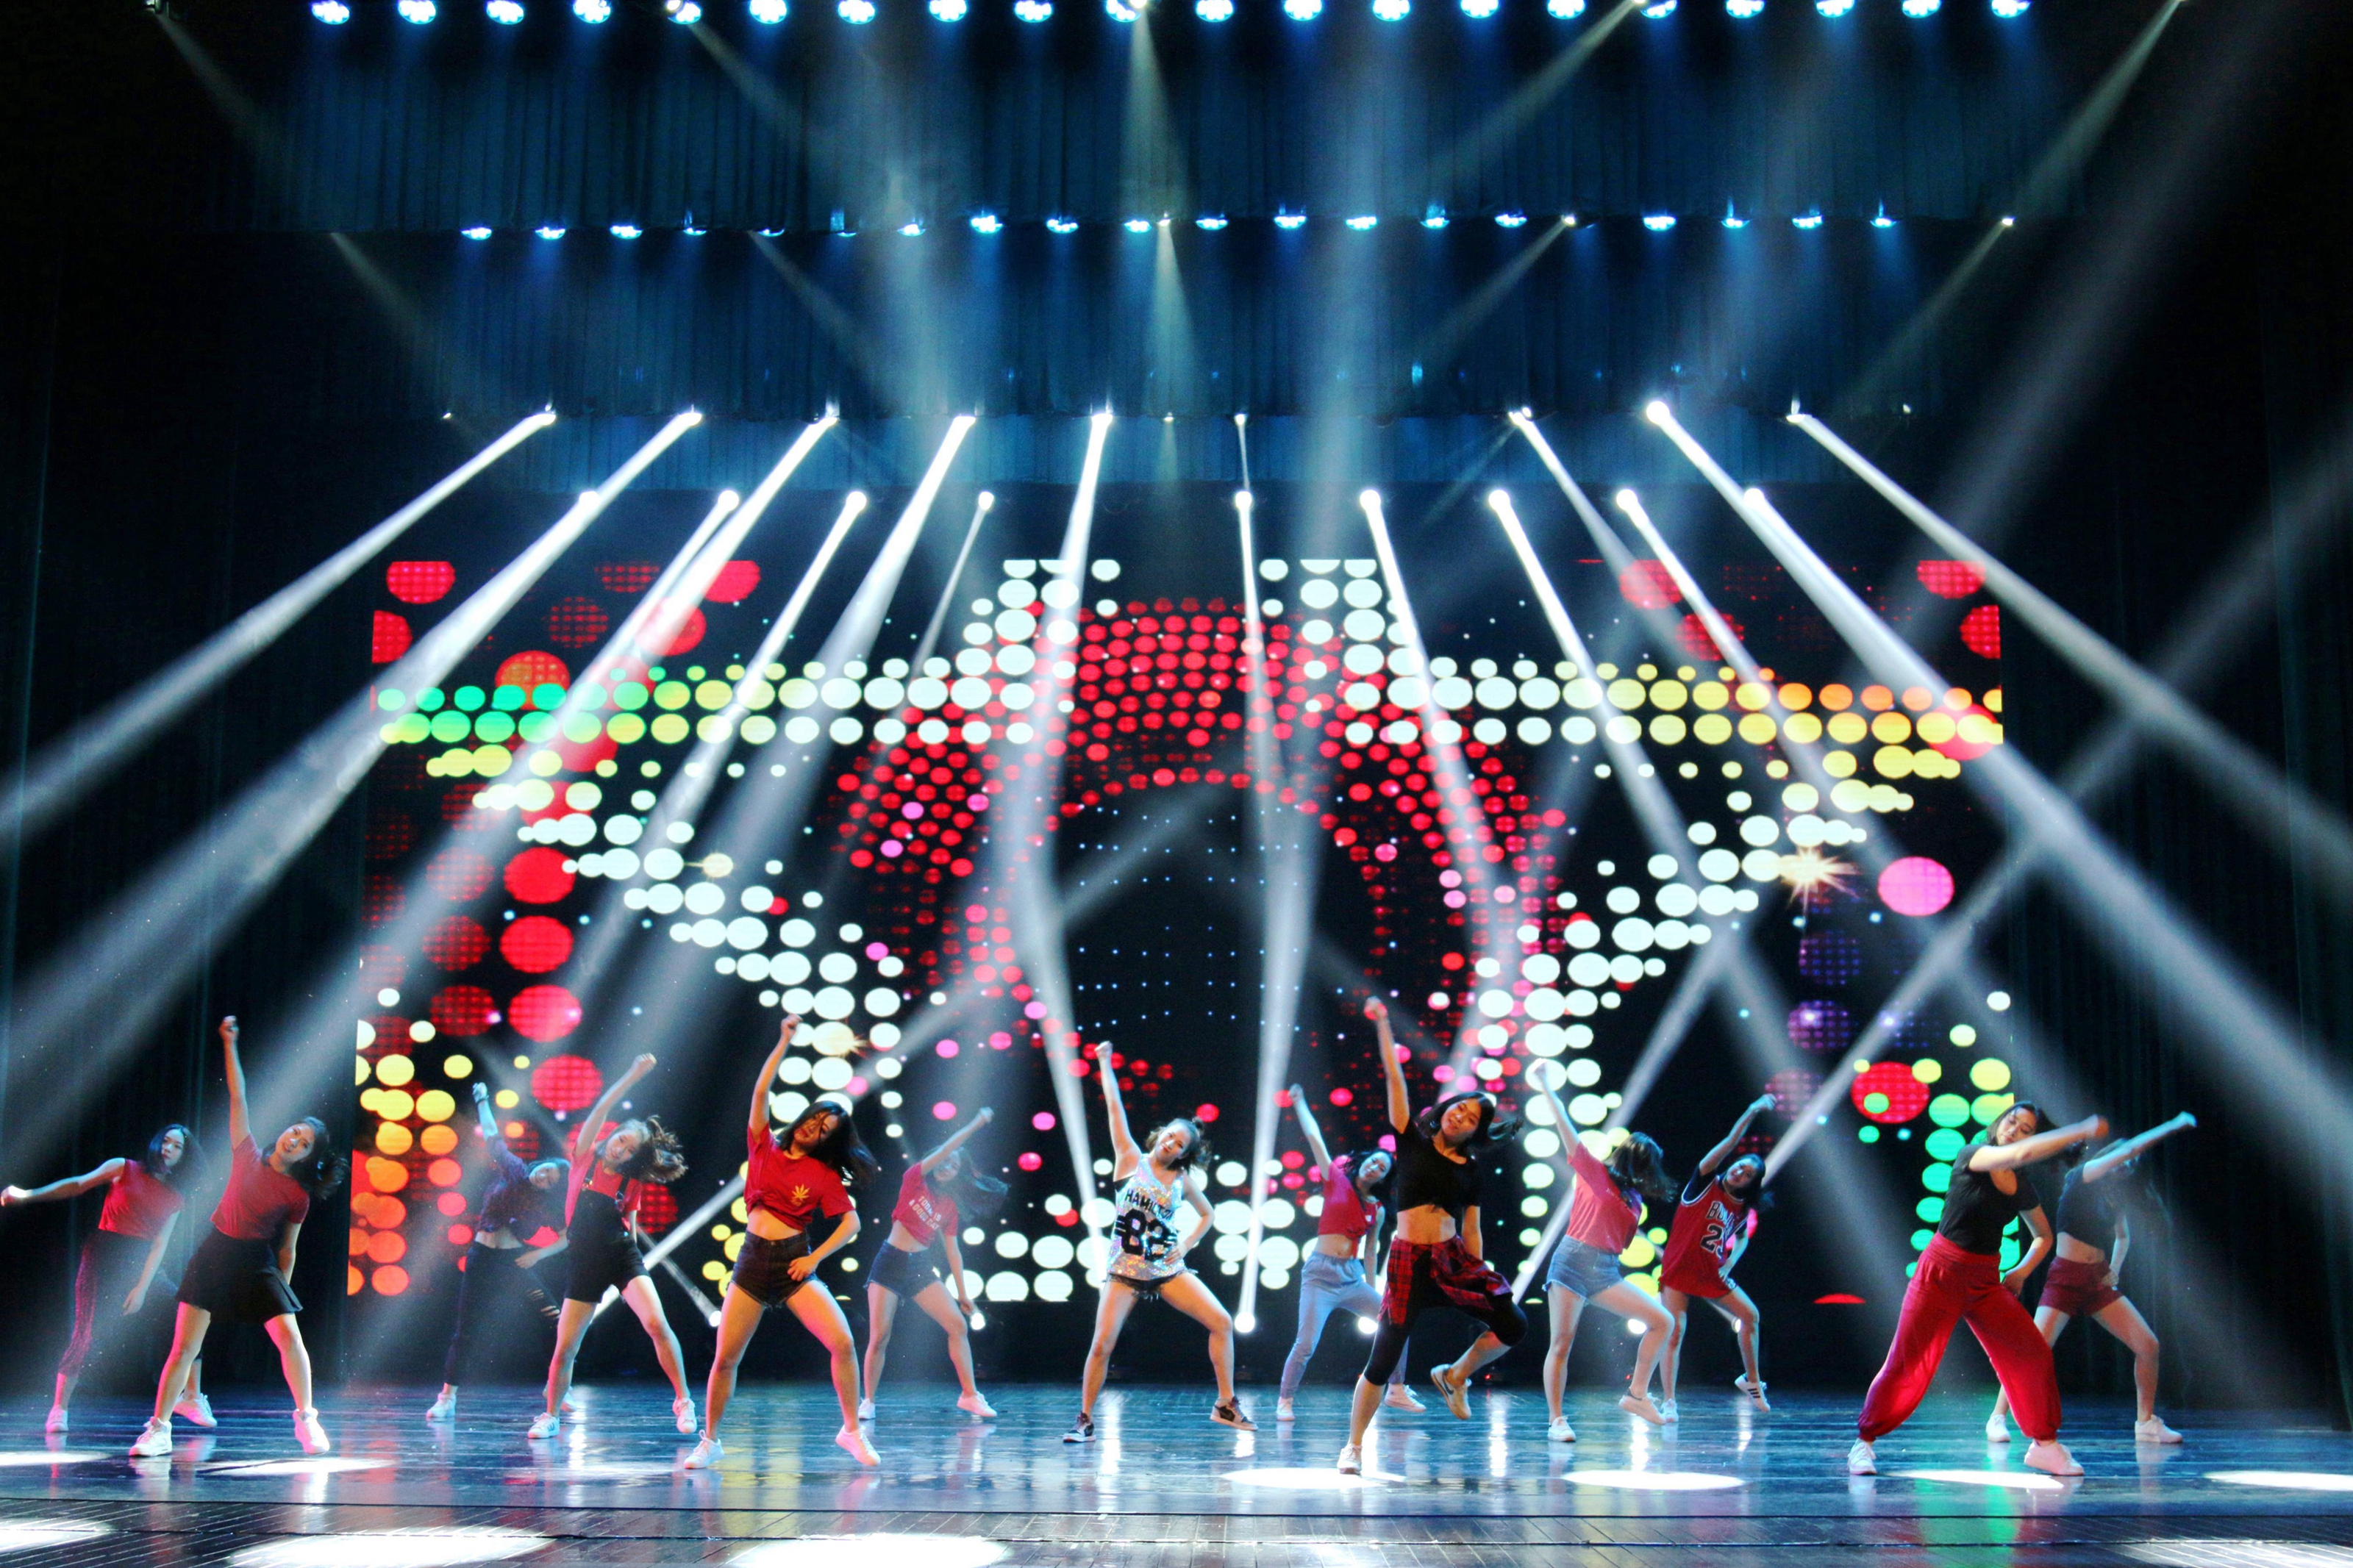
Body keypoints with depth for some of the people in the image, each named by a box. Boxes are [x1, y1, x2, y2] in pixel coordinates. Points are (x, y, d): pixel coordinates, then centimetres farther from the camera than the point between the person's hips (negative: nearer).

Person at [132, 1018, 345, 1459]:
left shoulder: (297, 1196, -4)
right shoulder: (248, 1156, 0)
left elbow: (287, 1251, 2)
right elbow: (237, 1099, 0)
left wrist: (281, 1295, 1)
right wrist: (230, 1045, -1)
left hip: (257, 1263, -1)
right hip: (214, 1254, 1)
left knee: (289, 1337, -14)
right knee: (185, 1346, -3)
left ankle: (306, 1418, 0)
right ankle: (159, 1430, 5)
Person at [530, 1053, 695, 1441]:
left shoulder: (630, 1184, 3)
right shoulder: (584, 1157, 0)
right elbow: (601, 1110, -12)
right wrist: (633, 1076, -20)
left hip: (622, 1256, 0)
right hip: (583, 1261, 0)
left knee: (656, 1324, -20)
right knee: (565, 1348, 1)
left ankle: (683, 1402, -10)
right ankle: (551, 1416, 24)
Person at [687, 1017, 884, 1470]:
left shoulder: (825, 1173, 3)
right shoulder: (765, 1147, 6)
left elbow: (851, 1223, 2)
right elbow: (761, 1091, -2)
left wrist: (815, 1258, -8)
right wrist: (786, 1041, -5)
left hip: (795, 1264, -1)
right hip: (753, 1262, 1)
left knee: (843, 1343, -14)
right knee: (725, 1360, 0)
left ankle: (851, 1431, 1)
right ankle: (709, 1441, 19)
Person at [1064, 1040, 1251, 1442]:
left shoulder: (1183, 1180, 6)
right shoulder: (1130, 1160, -1)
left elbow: (1207, 1214, 21)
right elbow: (1115, 1107, -3)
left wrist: (1188, 1243, 5)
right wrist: (1105, 1064, -1)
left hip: (1169, 1269, 3)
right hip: (1125, 1270, -3)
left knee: (1222, 1323, -7)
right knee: (1102, 1345, -11)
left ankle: (1226, 1405, 5)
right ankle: (1085, 1421, 5)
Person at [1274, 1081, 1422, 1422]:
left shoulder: (1376, 1210, 11)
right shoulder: (1336, 1181, 2)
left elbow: (1371, 1253, 17)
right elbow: (1314, 1137, 3)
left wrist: (1372, 1288, 16)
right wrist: (1299, 1104, 7)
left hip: (1353, 1278, 5)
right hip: (1321, 1273, -5)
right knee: (1306, 1344, -14)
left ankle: (1395, 1391, 13)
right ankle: (1285, 1401, 2)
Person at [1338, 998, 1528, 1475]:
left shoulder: (1472, 1169, 11)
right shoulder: (1412, 1141, 4)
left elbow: (1472, 1229, 13)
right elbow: (1394, 1077, 1)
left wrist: (1478, 1278, 10)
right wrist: (1382, 1025, -2)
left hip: (1455, 1260, 3)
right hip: (1410, 1261, -3)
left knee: (1514, 1326, -8)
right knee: (1383, 1359, -5)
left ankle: (1454, 1375, 18)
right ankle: (1353, 1447, 10)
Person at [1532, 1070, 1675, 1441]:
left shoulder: (1634, 1199, 19)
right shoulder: (1593, 1172, 4)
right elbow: (1568, 1132, -1)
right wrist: (1547, 1090, -3)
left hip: (1606, 1271, 6)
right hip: (1574, 1259, -6)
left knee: (1661, 1321, -4)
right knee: (1562, 1342, -10)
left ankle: (1636, 1395, 1)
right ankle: (1556, 1421, -4)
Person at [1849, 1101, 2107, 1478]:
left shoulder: (2023, 1189, 7)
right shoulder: (1971, 1155, -9)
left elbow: (2044, 1236, 24)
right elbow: (2020, 1154, -29)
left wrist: (2022, 1271, 6)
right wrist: (2081, 1131, -28)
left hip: (1986, 1283, 5)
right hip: (1941, 1274, -5)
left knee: (2033, 1355, -7)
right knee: (1906, 1363, -7)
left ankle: (2045, 1444, 9)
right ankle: (1864, 1443, 4)